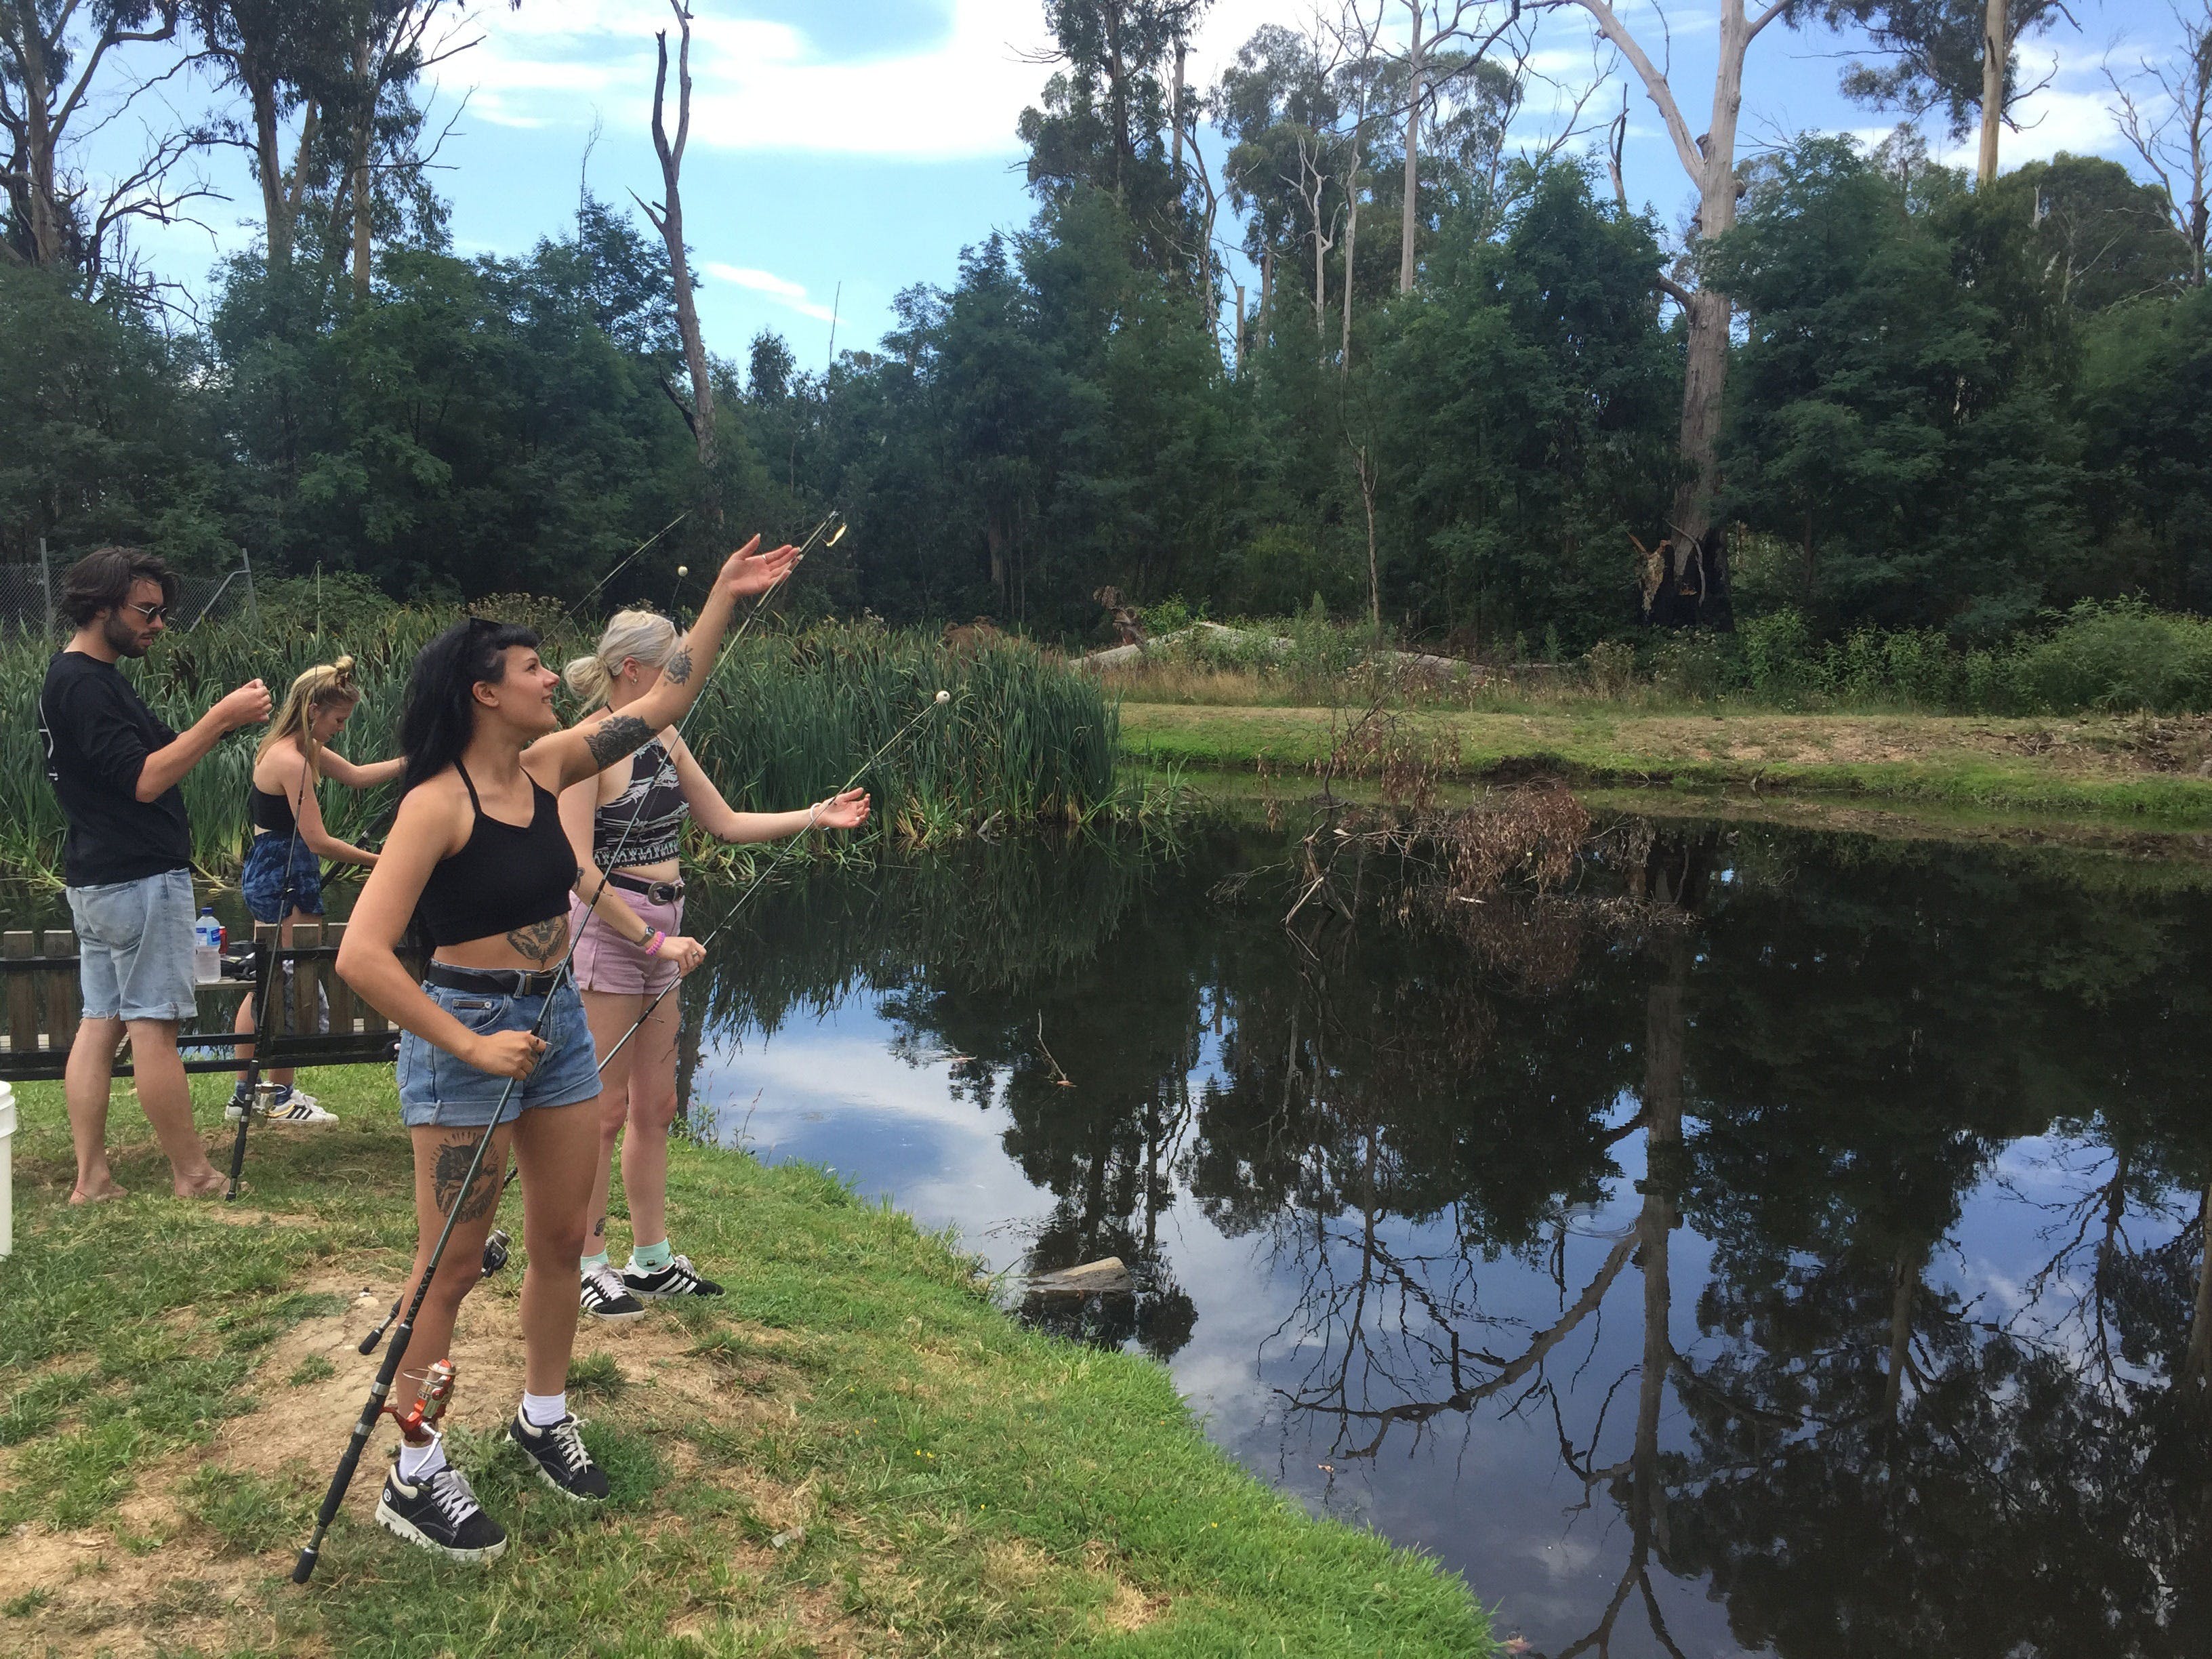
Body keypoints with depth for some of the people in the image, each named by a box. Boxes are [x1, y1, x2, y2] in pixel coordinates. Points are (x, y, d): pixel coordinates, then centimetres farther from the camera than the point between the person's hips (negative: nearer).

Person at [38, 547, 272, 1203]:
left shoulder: (75, 677, 16)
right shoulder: (86, 683, -16)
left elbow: (153, 757, 16)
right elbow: (144, 780, -22)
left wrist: (220, 722, 3)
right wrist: (220, 719, -23)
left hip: (98, 879, 10)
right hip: (139, 878, -10)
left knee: (100, 1022, 8)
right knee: (154, 1027, -4)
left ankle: (91, 1179, 10)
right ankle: (193, 1177, 3)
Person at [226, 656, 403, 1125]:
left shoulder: (296, 748, 10)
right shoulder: (292, 762, -20)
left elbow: (356, 775, 19)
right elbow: (318, 840, -20)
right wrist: (378, 861, -14)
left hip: (266, 873, 10)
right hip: (286, 879, -10)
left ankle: (244, 1094, 22)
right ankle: (284, 1099, 8)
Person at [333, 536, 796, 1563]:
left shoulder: (545, 767, 2)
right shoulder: (437, 802, -18)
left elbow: (662, 704, 6)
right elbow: (362, 956, -23)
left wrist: (725, 597, 1)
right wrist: (470, 1047, -23)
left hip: (558, 1021, 7)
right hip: (467, 1033, -7)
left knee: (562, 1239, 16)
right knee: (453, 1265, 4)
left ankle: (543, 1417, 37)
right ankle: (414, 1483, 20)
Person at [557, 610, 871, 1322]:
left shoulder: (664, 737, 10)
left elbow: (726, 823, 16)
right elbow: (578, 868, -19)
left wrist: (816, 816, 8)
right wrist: (653, 939, -20)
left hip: (661, 929, 8)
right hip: (605, 927, -8)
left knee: (655, 1107, 13)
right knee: (605, 1110, 1)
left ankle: (652, 1259, 24)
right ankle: (588, 1265, 14)